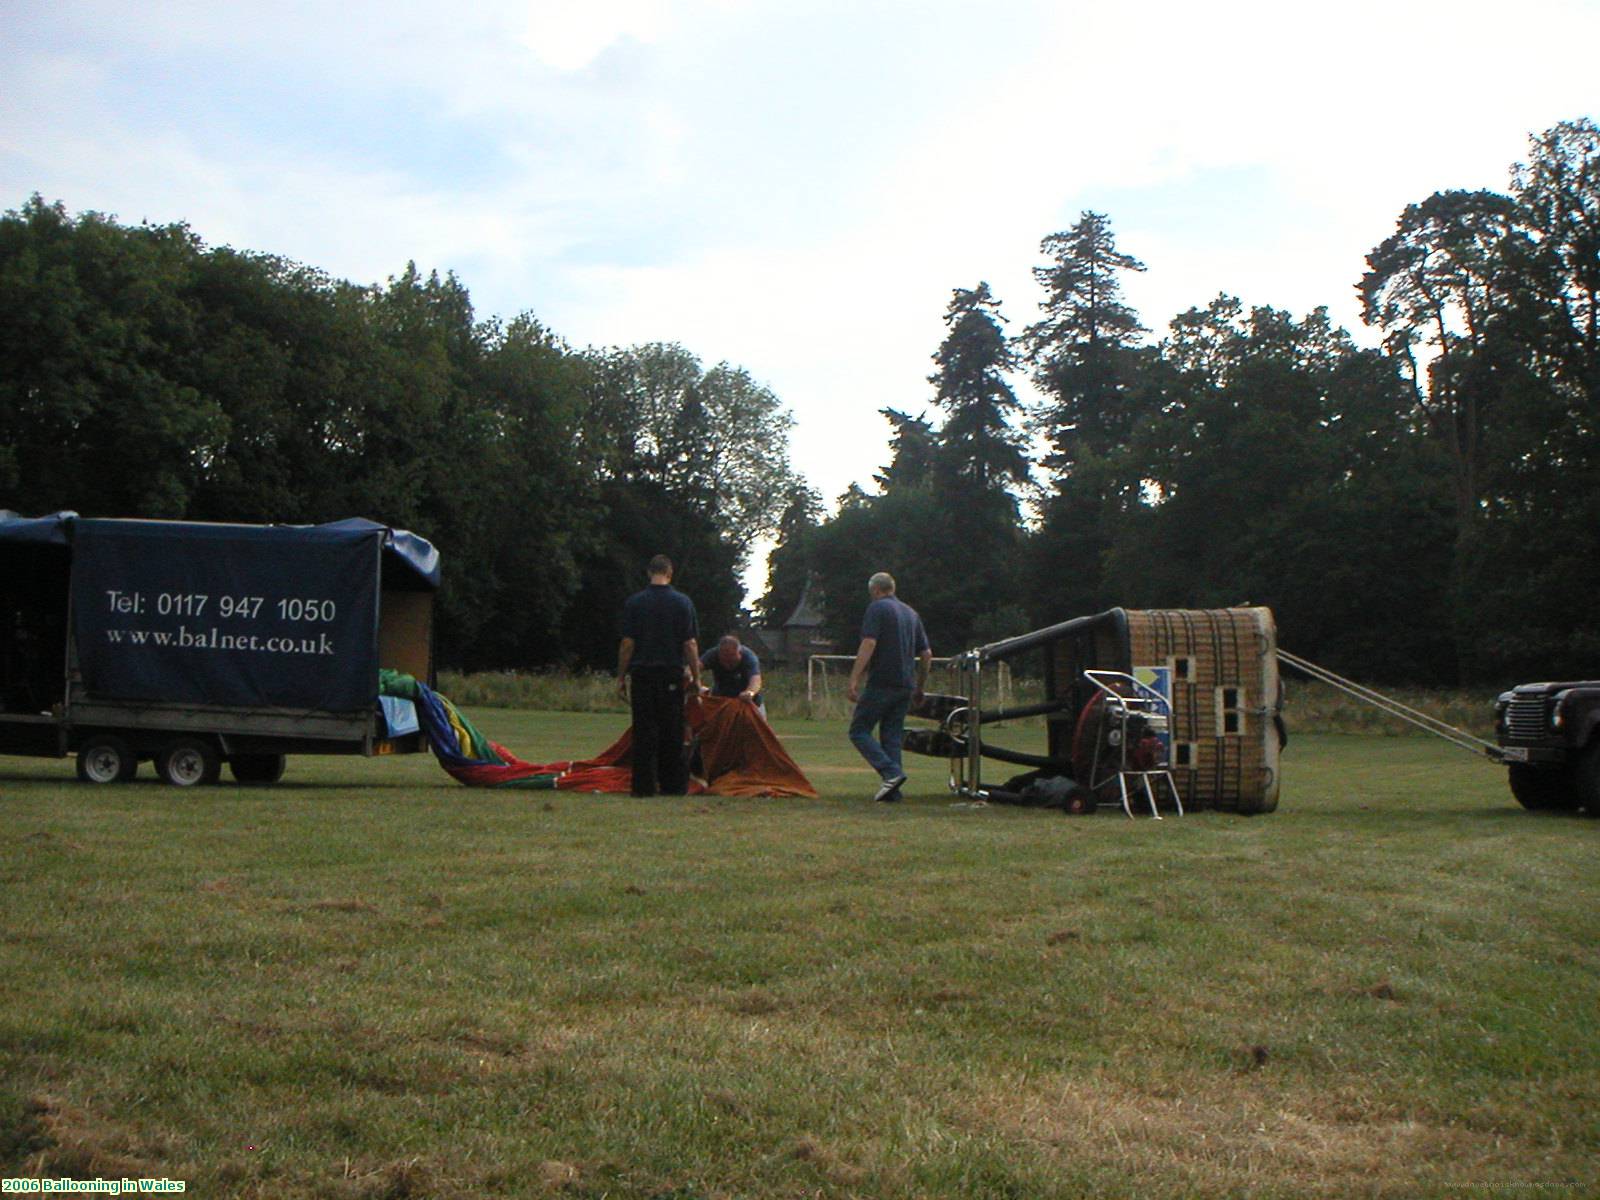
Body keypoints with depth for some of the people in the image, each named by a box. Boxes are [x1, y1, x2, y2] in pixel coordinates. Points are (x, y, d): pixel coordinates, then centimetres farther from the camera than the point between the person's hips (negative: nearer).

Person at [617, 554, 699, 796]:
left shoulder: (634, 602, -1)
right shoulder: (682, 602, 0)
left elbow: (627, 643, -2)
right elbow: (690, 644, -1)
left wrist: (621, 676, 5)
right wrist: (694, 675, 8)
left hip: (642, 674, 0)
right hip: (672, 675, 0)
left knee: (644, 731, 3)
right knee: (672, 731, 7)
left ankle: (644, 785, 1)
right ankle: (673, 784, 10)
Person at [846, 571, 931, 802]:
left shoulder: (877, 608, -4)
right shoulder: (911, 613, 18)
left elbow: (868, 645, -16)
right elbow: (926, 654, 18)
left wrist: (854, 681, -18)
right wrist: (920, 688, 26)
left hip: (881, 684, -7)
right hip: (905, 686, 7)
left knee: (859, 731, 0)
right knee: (892, 735, 10)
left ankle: (891, 772, -18)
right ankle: (892, 791, 3)